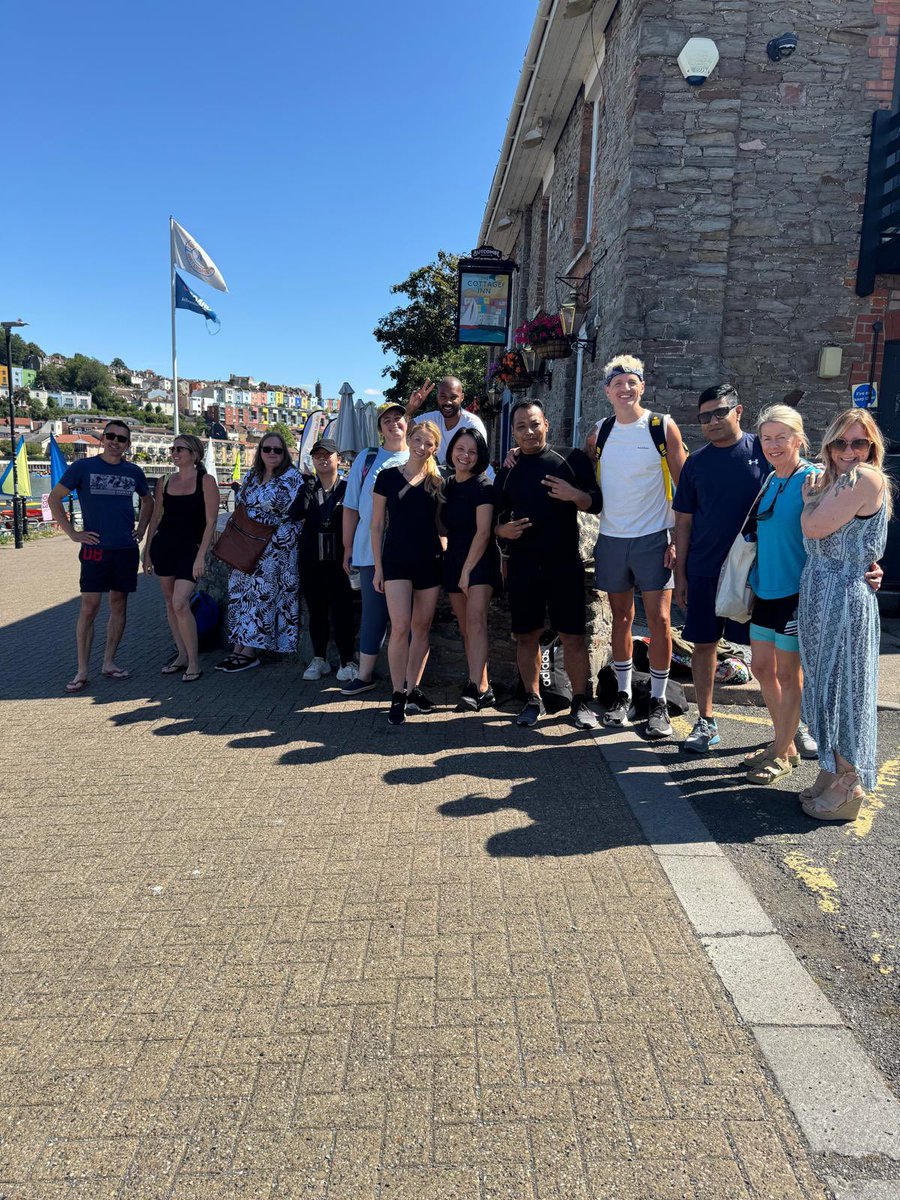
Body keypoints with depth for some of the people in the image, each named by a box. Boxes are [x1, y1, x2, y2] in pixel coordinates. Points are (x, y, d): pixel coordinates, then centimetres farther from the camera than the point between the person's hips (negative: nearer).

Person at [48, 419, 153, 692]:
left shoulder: (134, 472, 8)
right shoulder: (83, 467, -2)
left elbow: (148, 501, 25)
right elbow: (54, 498, 1)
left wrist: (140, 530, 13)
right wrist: (72, 533, -5)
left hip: (126, 549, 4)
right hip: (95, 548, -4)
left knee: (119, 605, 8)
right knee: (89, 608, -5)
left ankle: (109, 663, 19)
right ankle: (82, 672, 1)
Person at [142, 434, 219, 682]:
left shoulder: (206, 481, -5)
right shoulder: (165, 482, 9)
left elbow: (210, 522, -9)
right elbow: (156, 518, 16)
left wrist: (201, 556, -14)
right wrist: (147, 550, 13)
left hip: (189, 548, -5)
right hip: (163, 545, 6)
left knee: (180, 603, -16)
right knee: (170, 602, 10)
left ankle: (193, 662, -6)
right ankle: (182, 655, 23)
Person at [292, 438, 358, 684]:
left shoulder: (348, 488, 1)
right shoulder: (307, 488, 10)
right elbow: (296, 514, -7)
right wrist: (306, 495, -21)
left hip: (338, 559, -4)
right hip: (311, 560, 4)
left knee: (342, 609, -4)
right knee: (316, 610, 10)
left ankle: (347, 662, 4)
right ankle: (319, 660, 20)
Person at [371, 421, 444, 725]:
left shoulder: (437, 482, 8)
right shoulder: (388, 477, 1)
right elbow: (377, 525, 3)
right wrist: (378, 566, -1)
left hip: (430, 562, 3)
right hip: (397, 560, -3)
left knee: (422, 627, 6)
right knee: (401, 628, -10)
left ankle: (413, 689, 18)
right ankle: (398, 695, 0)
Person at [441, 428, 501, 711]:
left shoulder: (483, 486, -6)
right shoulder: (446, 486, 13)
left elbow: (483, 532, -13)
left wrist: (467, 570, -16)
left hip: (480, 560, -6)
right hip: (454, 560, 7)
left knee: (476, 620, -20)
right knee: (465, 627, 5)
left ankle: (474, 687, -24)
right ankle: (483, 689, 10)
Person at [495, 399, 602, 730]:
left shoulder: (572, 459, 4)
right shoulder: (507, 472, 11)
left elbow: (596, 503, 3)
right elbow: (496, 518, 17)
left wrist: (575, 495, -17)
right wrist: (502, 529, -6)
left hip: (565, 563, -2)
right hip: (522, 566, 2)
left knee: (573, 636, 0)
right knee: (527, 635, 7)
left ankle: (580, 702, 14)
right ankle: (533, 700, 21)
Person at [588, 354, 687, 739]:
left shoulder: (663, 427, -2)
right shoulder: (600, 432, 7)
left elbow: (683, 487, -1)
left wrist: (678, 539, -8)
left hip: (653, 538, -3)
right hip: (611, 538, 3)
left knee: (659, 619, -4)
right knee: (621, 618, 9)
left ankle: (658, 702, 8)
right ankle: (623, 695, 20)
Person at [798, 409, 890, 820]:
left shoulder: (866, 478, -13)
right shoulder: (837, 480, 15)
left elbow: (814, 528, -17)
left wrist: (812, 496, -3)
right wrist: (816, 496, 4)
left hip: (845, 599, -9)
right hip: (819, 596, 9)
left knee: (843, 688, 1)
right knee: (825, 686, 15)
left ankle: (849, 789, 15)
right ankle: (832, 773, 29)